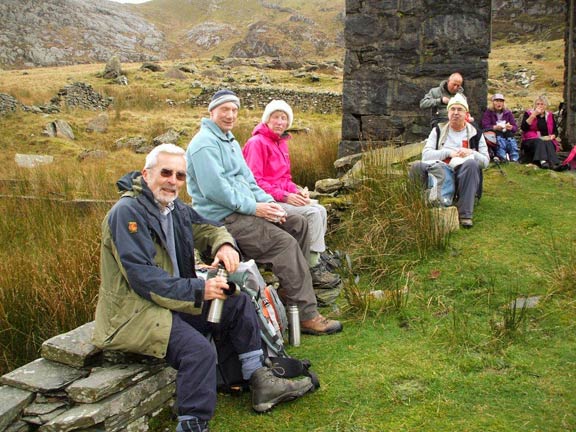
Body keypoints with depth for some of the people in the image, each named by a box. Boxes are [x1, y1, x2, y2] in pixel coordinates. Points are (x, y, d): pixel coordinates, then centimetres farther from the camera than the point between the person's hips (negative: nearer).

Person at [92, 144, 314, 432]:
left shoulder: (176, 208, 9)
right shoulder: (127, 213, -18)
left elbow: (208, 228, 18)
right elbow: (143, 278, -25)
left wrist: (224, 244, -8)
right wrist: (198, 290, -27)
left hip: (174, 299, 10)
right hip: (134, 311, -9)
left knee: (238, 304, 4)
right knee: (200, 351, -30)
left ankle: (260, 382, 11)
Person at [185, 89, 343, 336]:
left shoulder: (230, 140, 20)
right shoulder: (205, 144, -12)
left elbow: (247, 179, 20)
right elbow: (215, 189, -22)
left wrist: (268, 202, 2)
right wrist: (254, 208, -18)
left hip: (242, 209, 10)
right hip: (223, 218, -10)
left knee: (299, 224, 2)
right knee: (285, 242, -21)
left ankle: (289, 286, 7)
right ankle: (306, 315, -17)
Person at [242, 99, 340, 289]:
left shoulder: (281, 143, 17)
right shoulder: (257, 142, -11)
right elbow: (254, 181, -18)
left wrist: (297, 191, 0)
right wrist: (284, 196, -21)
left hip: (283, 197, 9)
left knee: (320, 210, -6)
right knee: (313, 213, -21)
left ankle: (315, 261, -3)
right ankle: (313, 269, -14)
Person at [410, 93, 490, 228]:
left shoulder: (475, 134, 13)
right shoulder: (438, 131, 14)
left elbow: (486, 161, 7)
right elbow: (425, 155, 0)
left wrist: (471, 153, -12)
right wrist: (448, 153, -11)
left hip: (463, 177, 0)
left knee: (471, 163, -35)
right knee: (417, 167, -29)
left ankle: (465, 214, -32)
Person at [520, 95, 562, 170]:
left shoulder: (550, 115, 15)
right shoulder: (528, 113, 7)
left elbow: (555, 131, 17)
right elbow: (523, 127, -10)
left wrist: (553, 136, -7)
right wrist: (534, 115, -13)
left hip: (547, 140, 2)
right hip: (531, 141, -2)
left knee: (548, 143, -32)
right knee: (539, 142, -35)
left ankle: (554, 163, -58)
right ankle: (542, 161, -63)